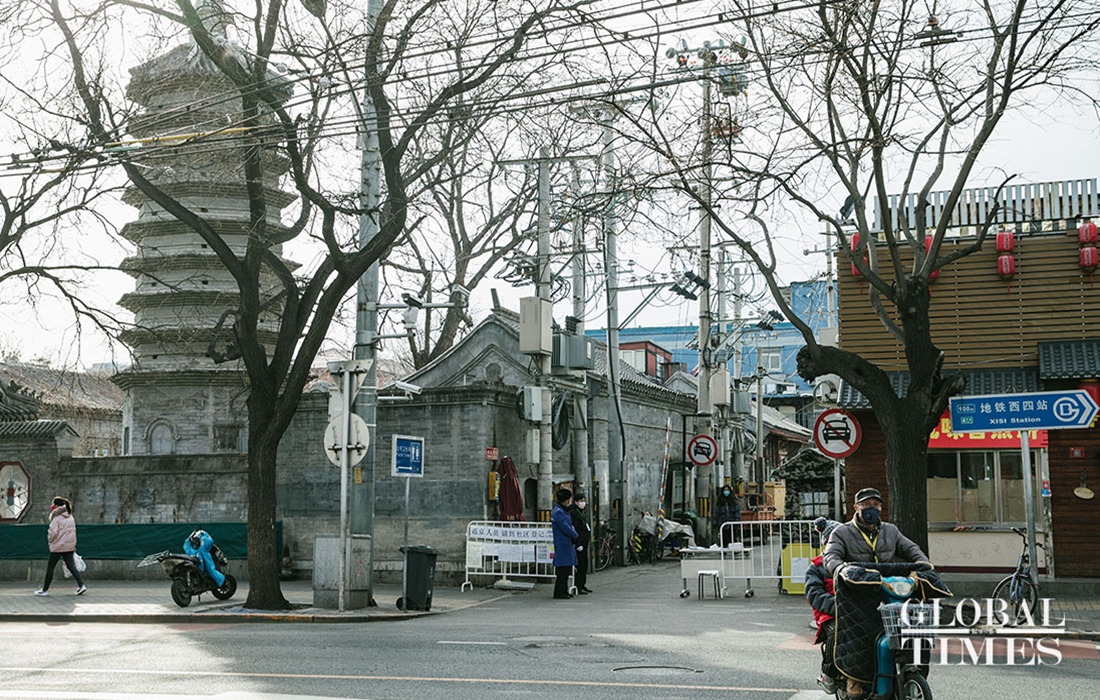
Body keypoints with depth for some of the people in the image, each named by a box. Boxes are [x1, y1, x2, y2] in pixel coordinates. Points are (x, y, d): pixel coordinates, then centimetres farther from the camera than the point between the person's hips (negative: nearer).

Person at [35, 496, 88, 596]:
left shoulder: (56, 518, -13)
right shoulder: (70, 517, 10)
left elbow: (52, 532, -19)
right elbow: (73, 531, 14)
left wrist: (50, 540, 2)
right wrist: (73, 545, 18)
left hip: (58, 547, -6)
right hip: (70, 546, 6)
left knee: (50, 568, 6)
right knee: (71, 566, 6)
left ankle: (44, 590, 14)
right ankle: (81, 585, -8)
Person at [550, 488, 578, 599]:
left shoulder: (562, 511, 18)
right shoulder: (558, 512, -16)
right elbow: (565, 528, -20)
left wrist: (574, 535, 7)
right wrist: (575, 536, -7)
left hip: (567, 544, 11)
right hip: (563, 545, -11)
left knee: (566, 570, 13)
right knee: (562, 570, -8)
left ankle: (563, 591, 18)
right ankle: (559, 592, -5)